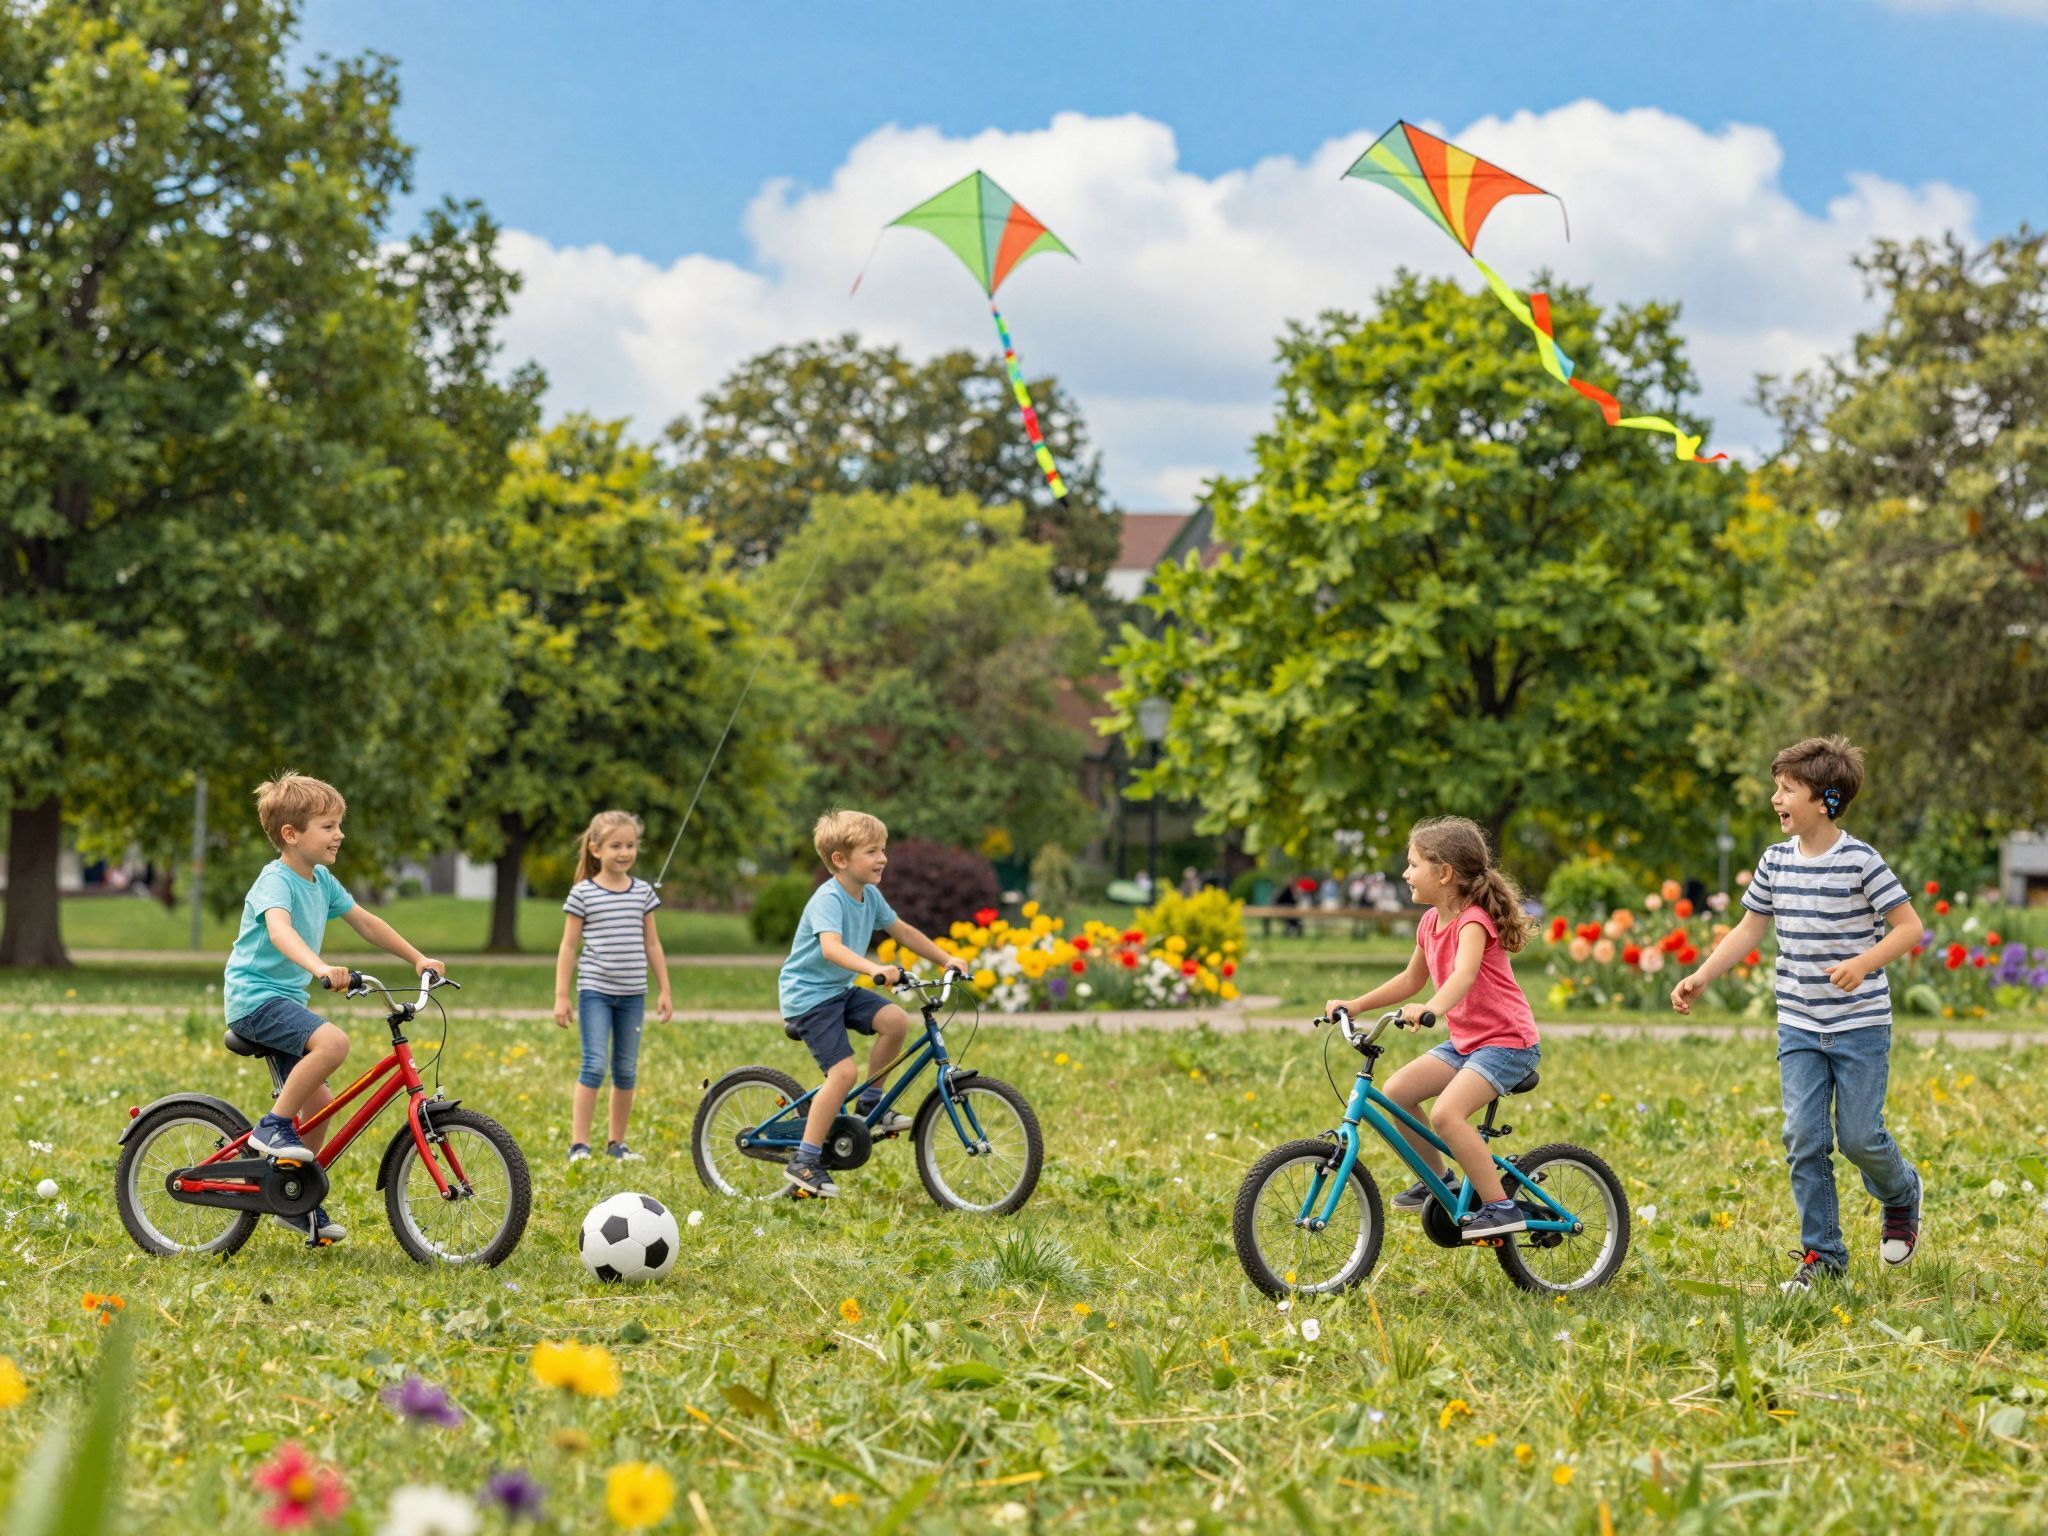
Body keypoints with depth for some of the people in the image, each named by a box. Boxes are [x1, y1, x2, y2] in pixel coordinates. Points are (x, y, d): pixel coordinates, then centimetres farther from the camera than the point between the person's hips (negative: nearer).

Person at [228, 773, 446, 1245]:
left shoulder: (321, 881, 9)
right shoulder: (276, 880, -18)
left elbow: (365, 922, 21)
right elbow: (279, 930, -38)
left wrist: (418, 959, 19)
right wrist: (319, 968, -55)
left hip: (285, 998, 9)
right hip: (255, 996, -9)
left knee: (318, 1100, 9)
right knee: (332, 1042, -31)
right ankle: (273, 1126, -19)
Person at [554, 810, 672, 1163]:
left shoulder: (643, 892, 7)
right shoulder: (583, 893, -3)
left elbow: (652, 944, 13)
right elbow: (569, 946, 0)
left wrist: (665, 990, 11)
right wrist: (561, 996, -4)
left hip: (632, 994, 4)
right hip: (595, 991, -4)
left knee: (626, 1070, 8)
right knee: (595, 1065, -13)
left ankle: (616, 1141, 19)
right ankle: (578, 1143, -9)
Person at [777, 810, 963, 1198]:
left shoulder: (870, 896, 3)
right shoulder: (828, 900, -23)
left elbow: (901, 931, 17)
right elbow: (831, 948, -40)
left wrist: (947, 959, 11)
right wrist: (875, 969, -54)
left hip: (841, 990, 8)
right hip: (808, 994, -8)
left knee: (896, 1020, -14)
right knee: (843, 1071, -18)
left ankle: (871, 1103, 5)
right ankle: (804, 1162, -10)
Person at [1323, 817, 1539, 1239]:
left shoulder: (1473, 920, -19)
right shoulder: (1431, 922, 8)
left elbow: (1464, 974, -39)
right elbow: (1411, 979, 24)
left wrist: (1431, 1009, -57)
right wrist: (1356, 1005, 17)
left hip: (1507, 1043, -9)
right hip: (1464, 1041, 9)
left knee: (1445, 1113, -26)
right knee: (1396, 1091, -3)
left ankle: (1500, 1208, -18)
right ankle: (1437, 1181, 15)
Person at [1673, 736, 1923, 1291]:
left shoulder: (1860, 861, -13)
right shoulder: (1775, 862, 3)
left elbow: (1909, 925, -10)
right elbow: (1749, 928, 13)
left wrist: (1864, 963, -26)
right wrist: (1700, 978, 5)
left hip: (1860, 1025, -5)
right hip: (1799, 1026, 5)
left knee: (1858, 1136, -3)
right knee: (1804, 1138, -1)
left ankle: (1901, 1196, 30)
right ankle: (1821, 1252, 9)